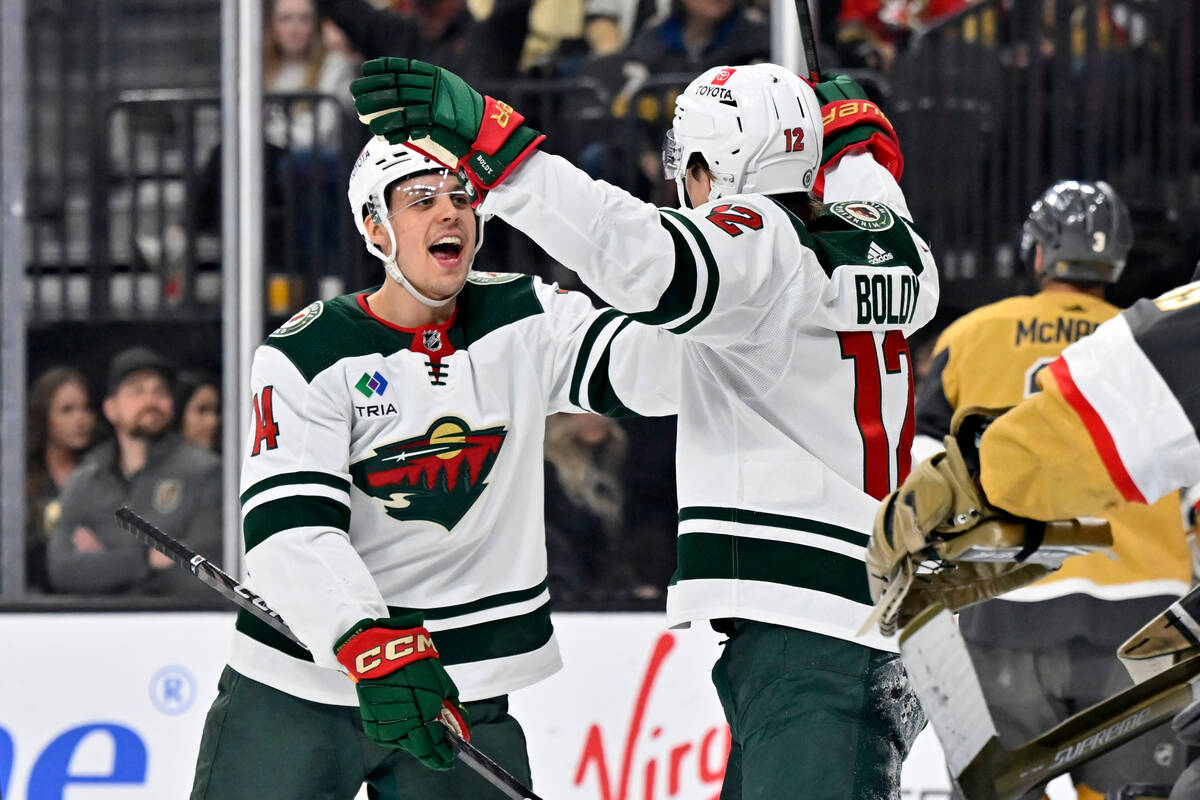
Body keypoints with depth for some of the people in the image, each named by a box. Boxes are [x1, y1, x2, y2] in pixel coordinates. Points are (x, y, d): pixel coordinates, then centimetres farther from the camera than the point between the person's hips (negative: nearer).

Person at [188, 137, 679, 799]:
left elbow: (654, 369, -10)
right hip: (300, 683, -3)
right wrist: (370, 647, -33)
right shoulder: (306, 354, -9)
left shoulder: (524, 320, 3)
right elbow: (290, 525, -19)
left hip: (465, 687, 3)